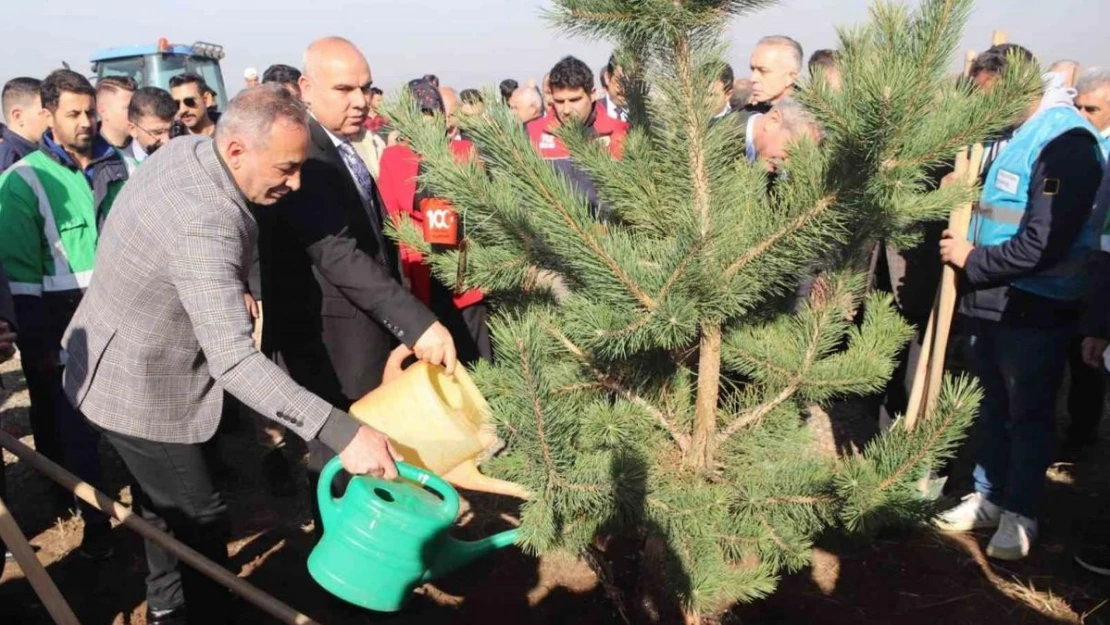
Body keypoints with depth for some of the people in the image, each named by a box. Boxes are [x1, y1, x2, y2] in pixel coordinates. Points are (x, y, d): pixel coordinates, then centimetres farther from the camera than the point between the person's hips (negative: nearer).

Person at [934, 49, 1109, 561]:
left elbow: (1042, 244, -24)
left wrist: (972, 260, -14)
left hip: (1035, 310, -8)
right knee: (994, 407, 18)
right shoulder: (1010, 135, 10)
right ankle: (988, 497, 32)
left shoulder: (1065, 141, -18)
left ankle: (1020, 514, 20)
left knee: (1029, 415, 6)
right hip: (989, 302, 8)